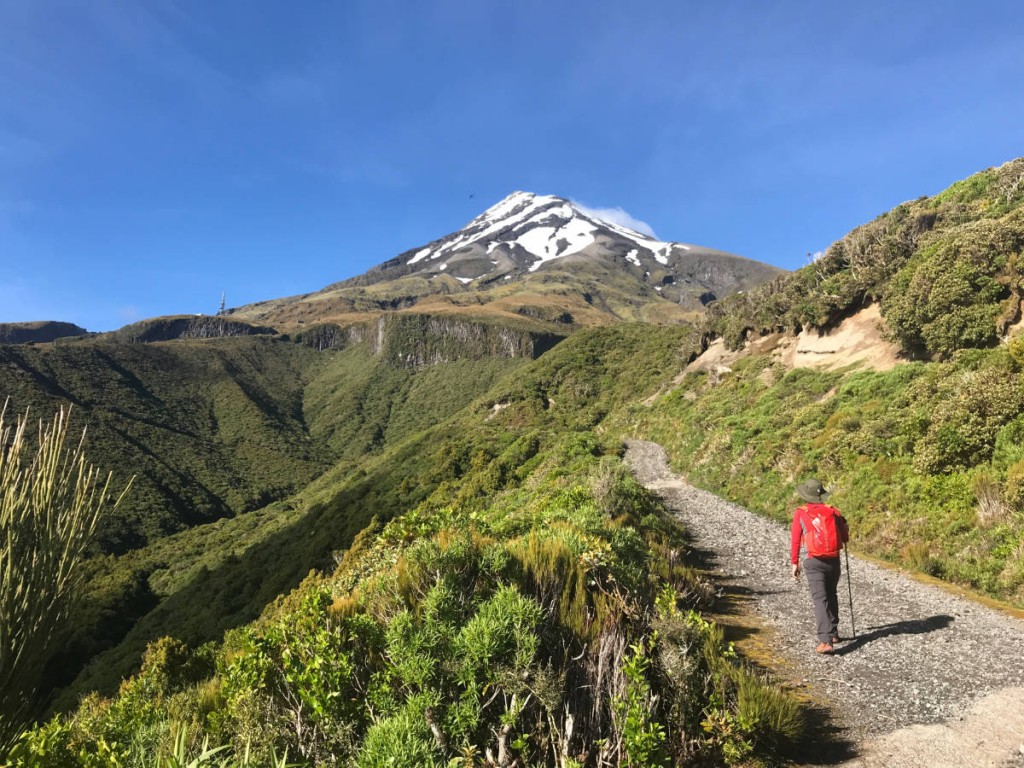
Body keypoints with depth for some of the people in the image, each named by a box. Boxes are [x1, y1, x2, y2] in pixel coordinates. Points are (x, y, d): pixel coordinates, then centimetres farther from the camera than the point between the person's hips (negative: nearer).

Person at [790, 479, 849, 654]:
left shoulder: (800, 513, -4)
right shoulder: (833, 511, 2)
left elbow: (795, 540, -6)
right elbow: (845, 538, 6)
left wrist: (795, 563, 2)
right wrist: (843, 524, 28)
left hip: (815, 562, -3)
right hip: (834, 561, 3)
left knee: (820, 600, -5)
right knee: (832, 595, 23)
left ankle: (825, 641, -15)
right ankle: (833, 633, 34)